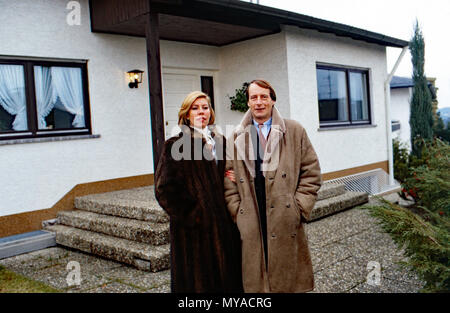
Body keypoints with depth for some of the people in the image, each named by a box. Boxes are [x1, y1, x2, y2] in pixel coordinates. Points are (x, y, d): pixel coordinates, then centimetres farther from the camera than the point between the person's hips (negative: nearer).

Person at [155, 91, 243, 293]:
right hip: (194, 230, -5)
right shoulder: (176, 145, -8)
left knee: (227, 276, 11)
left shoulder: (220, 142, 11)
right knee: (198, 280, 4)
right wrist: (191, 215, -13)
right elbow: (164, 189, -14)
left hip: (223, 224, 6)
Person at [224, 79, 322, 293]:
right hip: (250, 225, 1)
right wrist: (237, 213, 0)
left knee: (289, 282, 8)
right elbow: (228, 180, 10)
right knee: (255, 282, 7)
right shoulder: (236, 137, 10)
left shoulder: (295, 132, 6)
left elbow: (311, 173, 5)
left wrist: (299, 209, -2)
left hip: (287, 223, -1)